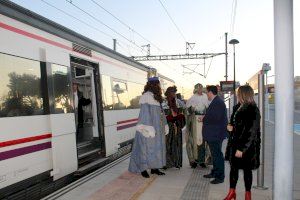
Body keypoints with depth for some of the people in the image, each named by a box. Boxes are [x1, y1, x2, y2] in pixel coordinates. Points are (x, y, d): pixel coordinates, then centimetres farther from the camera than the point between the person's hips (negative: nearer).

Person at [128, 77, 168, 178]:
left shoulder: (156, 97, 13)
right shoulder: (146, 96, -14)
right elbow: (145, 113, -19)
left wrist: (165, 126, 14)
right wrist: (148, 128, -24)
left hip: (157, 128, 9)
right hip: (149, 127, -9)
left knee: (156, 148, 12)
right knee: (147, 147, -1)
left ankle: (154, 168, 22)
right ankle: (143, 169, 11)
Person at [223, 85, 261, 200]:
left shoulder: (252, 111, -19)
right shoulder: (241, 108, 7)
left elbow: (251, 132, -21)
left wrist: (241, 149, -22)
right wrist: (232, 128, 0)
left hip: (247, 147, -8)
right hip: (237, 143, 8)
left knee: (246, 169, 8)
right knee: (233, 167, 14)